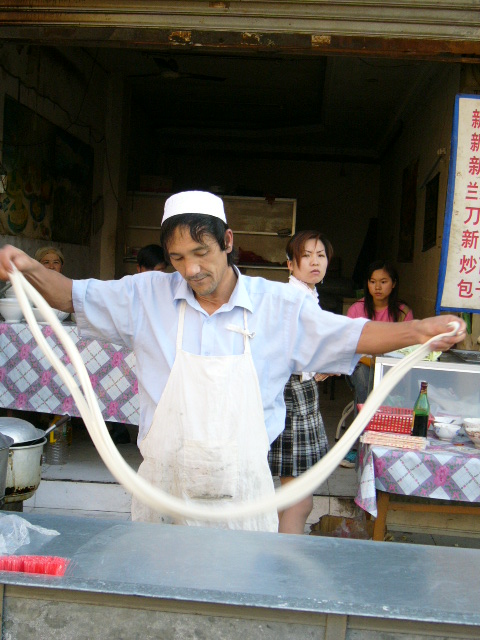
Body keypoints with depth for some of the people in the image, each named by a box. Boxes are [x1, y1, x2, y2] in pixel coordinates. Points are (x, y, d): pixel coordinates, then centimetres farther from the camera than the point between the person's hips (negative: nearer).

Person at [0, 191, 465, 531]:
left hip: (242, 494, 0)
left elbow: (351, 335, -2)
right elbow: (74, 296, 5)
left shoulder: (279, 306, -2)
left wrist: (418, 331, -16)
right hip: (164, 488, 1)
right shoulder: (147, 295, 0)